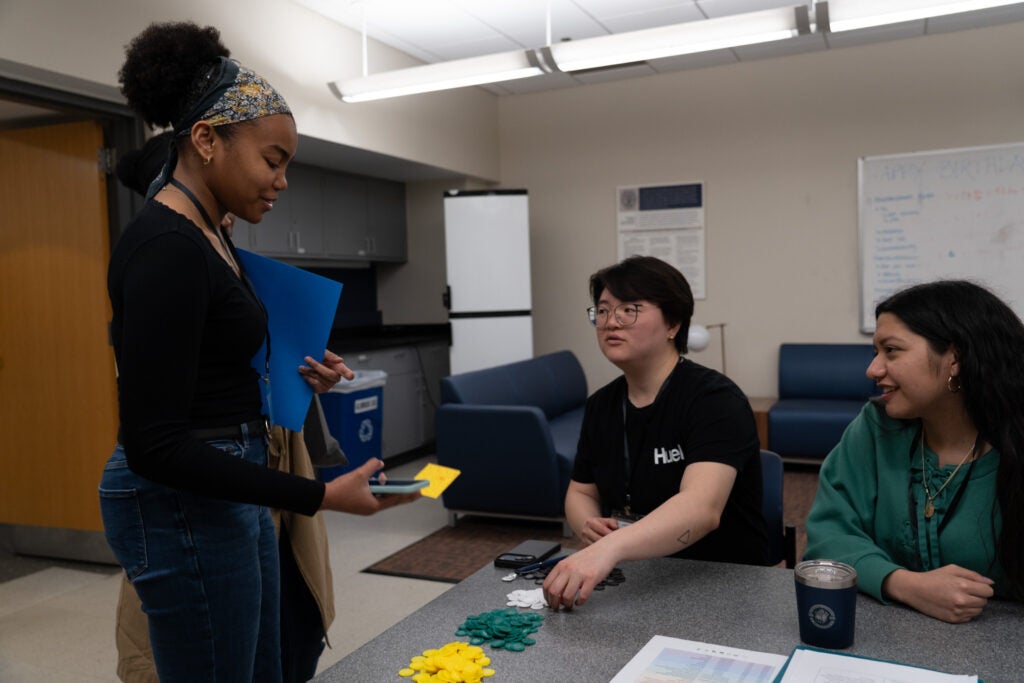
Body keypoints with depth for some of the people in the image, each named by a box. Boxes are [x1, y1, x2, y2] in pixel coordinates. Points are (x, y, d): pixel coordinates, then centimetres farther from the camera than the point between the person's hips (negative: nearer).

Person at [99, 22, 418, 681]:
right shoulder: (166, 249, -21)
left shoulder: (210, 238, 9)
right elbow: (154, 442, -24)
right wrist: (319, 496, -26)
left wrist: (295, 375, 5)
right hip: (186, 505, -10)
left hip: (231, 491, 10)